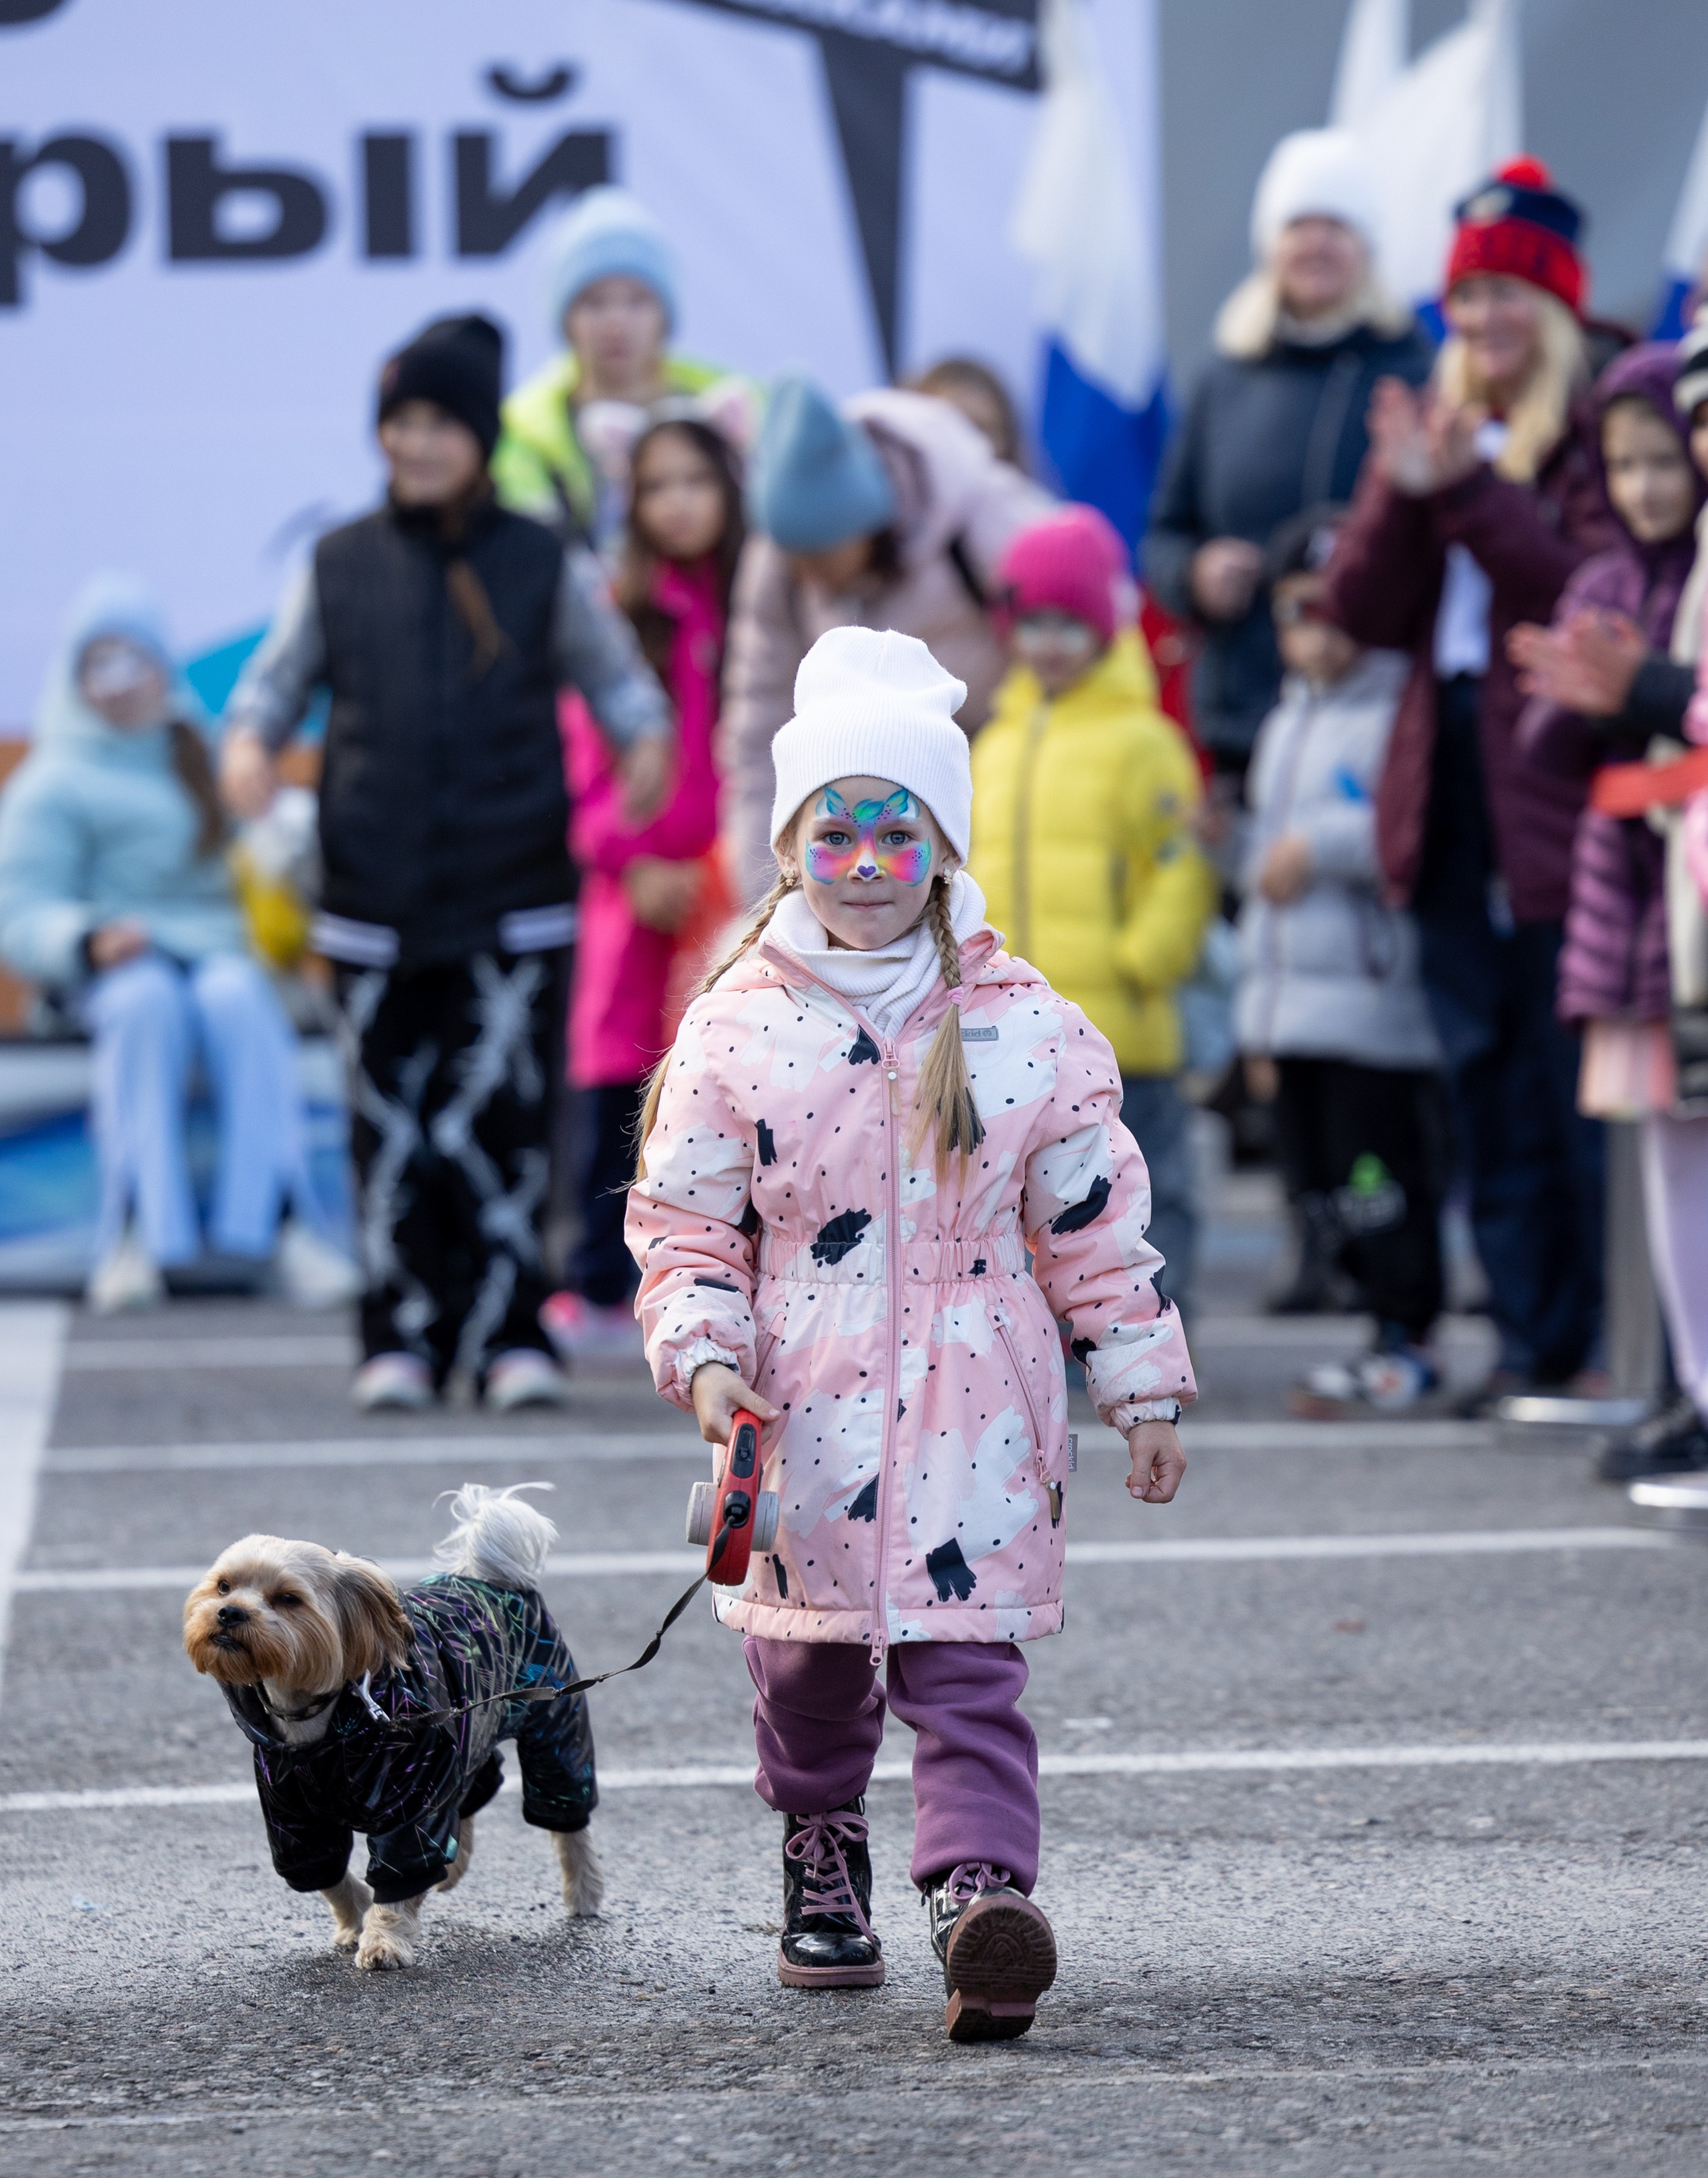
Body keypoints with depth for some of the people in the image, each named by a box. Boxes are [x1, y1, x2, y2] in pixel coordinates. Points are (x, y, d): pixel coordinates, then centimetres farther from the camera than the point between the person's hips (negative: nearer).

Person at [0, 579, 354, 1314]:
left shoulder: (199, 752, 22)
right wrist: (92, 941, -23)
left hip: (214, 952, 3)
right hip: (112, 975, -3)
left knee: (238, 1003, -34)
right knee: (149, 1006, -38)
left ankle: (278, 1219, -45)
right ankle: (139, 1232, -46)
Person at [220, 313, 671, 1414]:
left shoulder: (546, 569, 6)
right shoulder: (339, 568, 10)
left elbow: (617, 674, 8)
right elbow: (276, 680, 15)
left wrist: (646, 740, -14)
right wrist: (249, 743, -7)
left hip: (512, 900, -2)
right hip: (375, 899, 2)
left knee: (503, 1123, -7)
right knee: (392, 1128, 2)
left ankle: (512, 1332, 1)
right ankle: (402, 1335, 11)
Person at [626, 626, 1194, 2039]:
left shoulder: (1027, 1029, 0)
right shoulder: (737, 1031, 0)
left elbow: (1099, 1223, 6)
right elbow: (681, 1223, 5)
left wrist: (1144, 1390, 7)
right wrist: (704, 1357, -10)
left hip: (975, 1407, -1)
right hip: (804, 1417, 1)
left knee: (965, 1665, -11)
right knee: (811, 1665, 13)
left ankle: (984, 1899, -23)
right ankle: (823, 1878, 35)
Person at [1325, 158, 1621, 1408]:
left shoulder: (1599, 435, -2)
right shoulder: (1430, 426, 15)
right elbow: (1362, 612, 6)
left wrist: (1470, 491, -19)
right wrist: (1402, 492, -10)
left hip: (1561, 794, -6)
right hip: (1449, 800, 6)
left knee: (1582, 1090, -6)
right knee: (1490, 1089, 8)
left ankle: (1606, 1343, 0)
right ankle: (1531, 1339, 13)